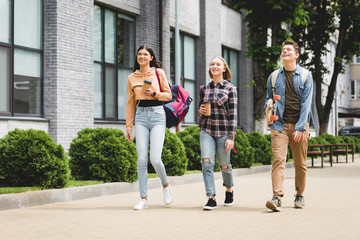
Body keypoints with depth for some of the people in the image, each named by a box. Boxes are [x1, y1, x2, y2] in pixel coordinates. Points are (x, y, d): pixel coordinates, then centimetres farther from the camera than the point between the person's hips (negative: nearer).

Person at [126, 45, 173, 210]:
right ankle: (143, 199, 0)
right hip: (141, 117, 2)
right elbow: (130, 103, 15)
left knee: (155, 159, -13)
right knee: (142, 159, -6)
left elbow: (168, 95, 8)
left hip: (157, 115, -2)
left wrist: (155, 94, -12)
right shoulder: (131, 78, 12)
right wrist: (128, 126, 14)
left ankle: (165, 185, 17)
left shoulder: (159, 72, 6)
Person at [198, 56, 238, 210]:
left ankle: (229, 189, 37)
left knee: (224, 164, 7)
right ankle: (211, 198, -15)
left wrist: (231, 137, -12)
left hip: (223, 131, -3)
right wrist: (200, 111, -3)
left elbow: (233, 114, -6)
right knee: (207, 162, -15)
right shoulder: (204, 88, 9)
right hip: (207, 130, 3)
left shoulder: (230, 88, -2)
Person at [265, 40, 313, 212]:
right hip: (279, 124, 1)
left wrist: (300, 127, -10)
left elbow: (306, 102, -2)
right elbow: (268, 99, 18)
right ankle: (277, 197, -21)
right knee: (278, 159, -14)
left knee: (300, 162, 6)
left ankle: (299, 195, 24)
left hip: (299, 124, 0)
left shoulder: (305, 76, 5)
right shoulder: (274, 77, 11)